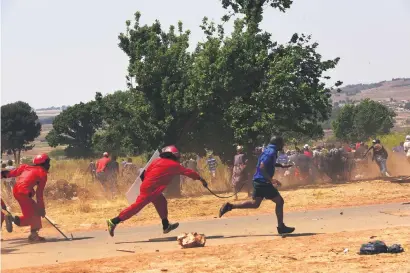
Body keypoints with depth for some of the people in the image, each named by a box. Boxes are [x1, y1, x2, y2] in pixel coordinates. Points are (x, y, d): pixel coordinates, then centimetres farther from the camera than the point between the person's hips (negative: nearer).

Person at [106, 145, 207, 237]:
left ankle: (166, 225, 26)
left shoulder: (157, 161, 16)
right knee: (137, 206, -9)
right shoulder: (174, 165, 2)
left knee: (161, 202, 21)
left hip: (146, 186, 9)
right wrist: (201, 179, 21)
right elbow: (188, 172, 11)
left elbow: (146, 173, 12)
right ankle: (114, 221, -12)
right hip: (150, 189, -9)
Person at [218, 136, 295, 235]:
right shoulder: (271, 152, -17)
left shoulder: (269, 150, 13)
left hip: (258, 181, 10)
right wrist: (270, 179, -30)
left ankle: (230, 206, 9)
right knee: (279, 201, 0)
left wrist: (282, 166, 30)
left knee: (255, 203, 15)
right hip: (263, 182, -10)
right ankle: (281, 227, 5)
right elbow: (262, 167, -27)